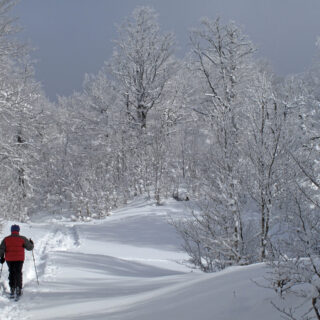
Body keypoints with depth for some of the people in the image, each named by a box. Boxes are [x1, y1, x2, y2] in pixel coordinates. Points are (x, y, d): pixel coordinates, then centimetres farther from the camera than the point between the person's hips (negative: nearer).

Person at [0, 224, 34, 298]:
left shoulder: (6, 239, 1)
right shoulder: (22, 239, -4)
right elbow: (30, 247, 0)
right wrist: (31, 243, 20)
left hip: (9, 260, 2)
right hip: (19, 259, -2)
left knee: (11, 273, 16)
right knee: (18, 274, 6)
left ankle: (12, 289, 12)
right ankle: (18, 288, -9)